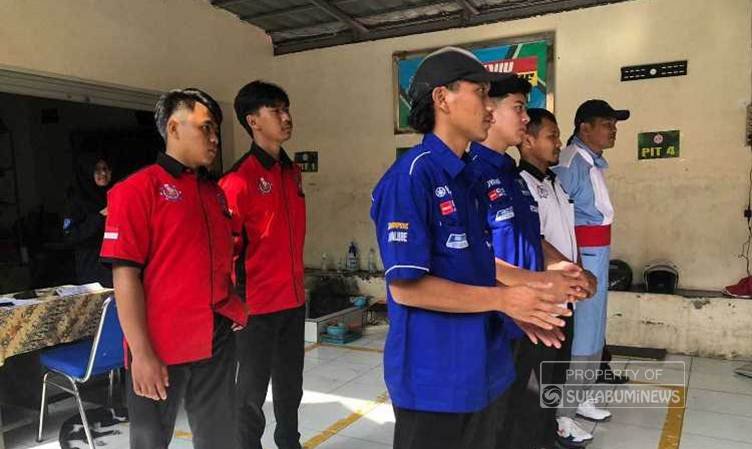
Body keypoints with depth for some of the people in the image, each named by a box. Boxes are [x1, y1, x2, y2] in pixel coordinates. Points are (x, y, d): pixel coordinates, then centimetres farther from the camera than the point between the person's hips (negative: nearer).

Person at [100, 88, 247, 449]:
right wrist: (140, 351, -16)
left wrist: (237, 307, 3)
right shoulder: (136, 189, -9)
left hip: (217, 343, 6)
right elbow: (125, 274, -13)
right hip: (159, 349, -6)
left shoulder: (215, 193, 11)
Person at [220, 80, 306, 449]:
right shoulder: (240, 179, -15)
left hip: (293, 298, 7)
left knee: (291, 385, 21)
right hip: (258, 303, -7)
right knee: (253, 391, 9)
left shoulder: (292, 172, 8)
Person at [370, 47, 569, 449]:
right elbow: (406, 287, -23)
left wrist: (521, 304, 4)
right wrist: (502, 300, -17)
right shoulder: (411, 176, -19)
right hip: (434, 379, -8)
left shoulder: (469, 176, 9)